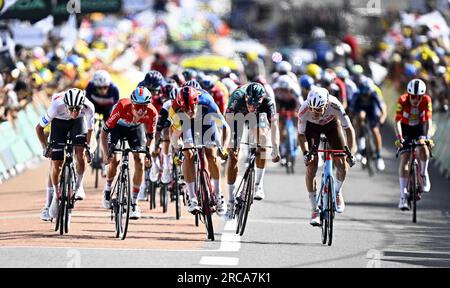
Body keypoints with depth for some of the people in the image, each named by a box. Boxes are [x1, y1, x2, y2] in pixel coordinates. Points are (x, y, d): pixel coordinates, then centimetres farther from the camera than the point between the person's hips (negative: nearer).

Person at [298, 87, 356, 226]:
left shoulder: (334, 105, -38)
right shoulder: (304, 109, -36)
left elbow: (349, 129, -29)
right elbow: (301, 134, -21)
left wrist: (351, 152, -38)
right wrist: (306, 153, -36)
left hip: (331, 123, 0)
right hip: (312, 126, 0)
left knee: (342, 163, -12)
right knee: (311, 167, -12)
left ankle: (337, 193, 20)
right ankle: (315, 210, -2)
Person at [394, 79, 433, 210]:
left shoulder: (426, 100, -25)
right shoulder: (403, 101, -28)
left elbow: (429, 120, -29)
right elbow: (397, 120, -30)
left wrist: (427, 136, -43)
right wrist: (399, 137, -43)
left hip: (420, 127, 1)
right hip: (406, 128, -1)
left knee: (423, 147, -30)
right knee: (404, 159, -12)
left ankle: (424, 174, -3)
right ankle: (403, 196, -13)